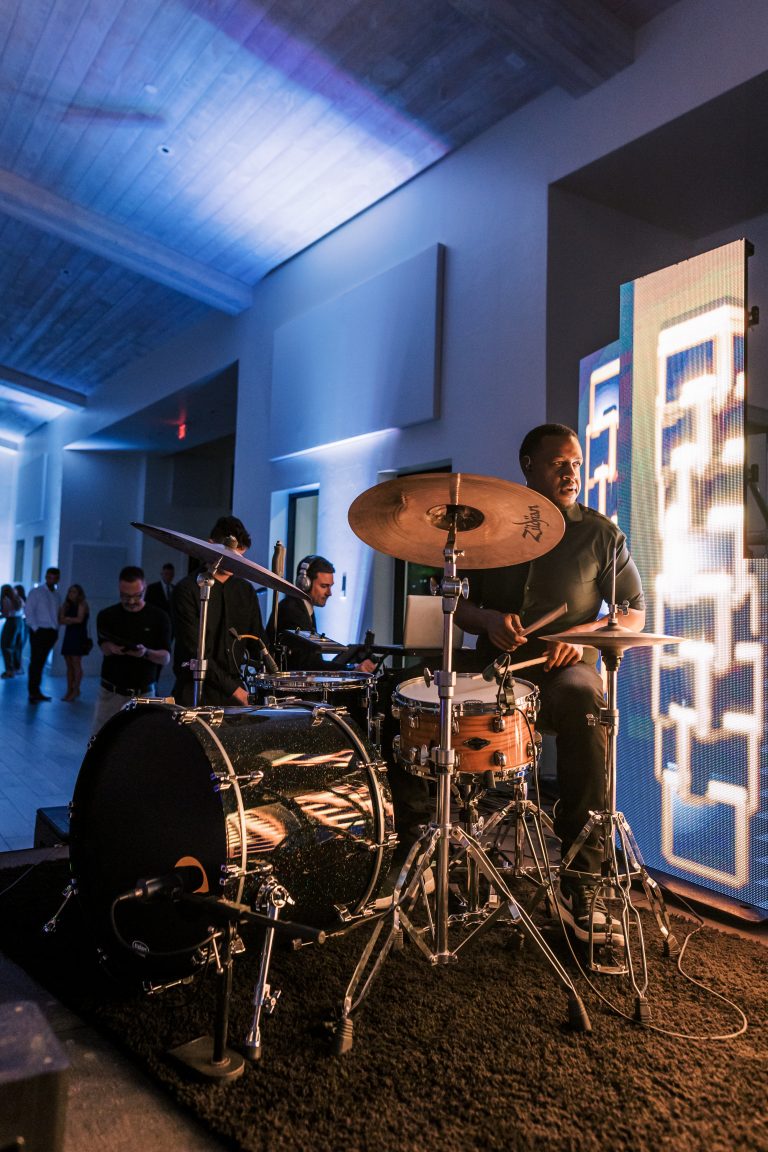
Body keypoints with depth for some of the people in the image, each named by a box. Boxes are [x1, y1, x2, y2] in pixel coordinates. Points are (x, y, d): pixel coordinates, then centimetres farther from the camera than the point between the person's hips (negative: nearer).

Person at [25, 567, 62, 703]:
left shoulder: (57, 596, 15)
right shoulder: (35, 592, -1)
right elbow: (28, 610, -7)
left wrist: (56, 629, 5)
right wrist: (35, 628, -12)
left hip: (51, 632, 5)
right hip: (39, 631, -5)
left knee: (41, 662, 9)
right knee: (35, 661, -6)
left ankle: (36, 691, 14)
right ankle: (32, 693, -3)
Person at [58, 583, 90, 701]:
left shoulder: (82, 604, -1)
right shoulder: (67, 605, 16)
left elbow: (79, 619, -12)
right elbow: (61, 620, 6)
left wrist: (67, 619, 0)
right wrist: (72, 620, -10)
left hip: (79, 637, -6)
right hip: (69, 636, 6)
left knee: (76, 663, -9)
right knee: (69, 665, 4)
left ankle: (76, 690, -7)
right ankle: (69, 690, 7)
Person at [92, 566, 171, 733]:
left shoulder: (158, 617, -1)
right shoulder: (107, 616, 3)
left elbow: (166, 657, -3)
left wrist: (146, 652, -24)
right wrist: (110, 648, -24)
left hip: (144, 694, -1)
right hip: (110, 692, 1)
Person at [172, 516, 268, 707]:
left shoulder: (246, 591, 10)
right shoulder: (187, 589, -6)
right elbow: (194, 649, -13)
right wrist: (232, 688, -15)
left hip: (236, 689, 4)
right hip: (195, 691, -4)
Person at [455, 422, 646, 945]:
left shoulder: (600, 533, 7)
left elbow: (635, 612, 8)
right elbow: (459, 605, 14)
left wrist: (582, 633, -11)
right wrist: (489, 619, -10)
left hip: (566, 668, -2)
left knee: (581, 698, -38)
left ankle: (581, 881, -31)